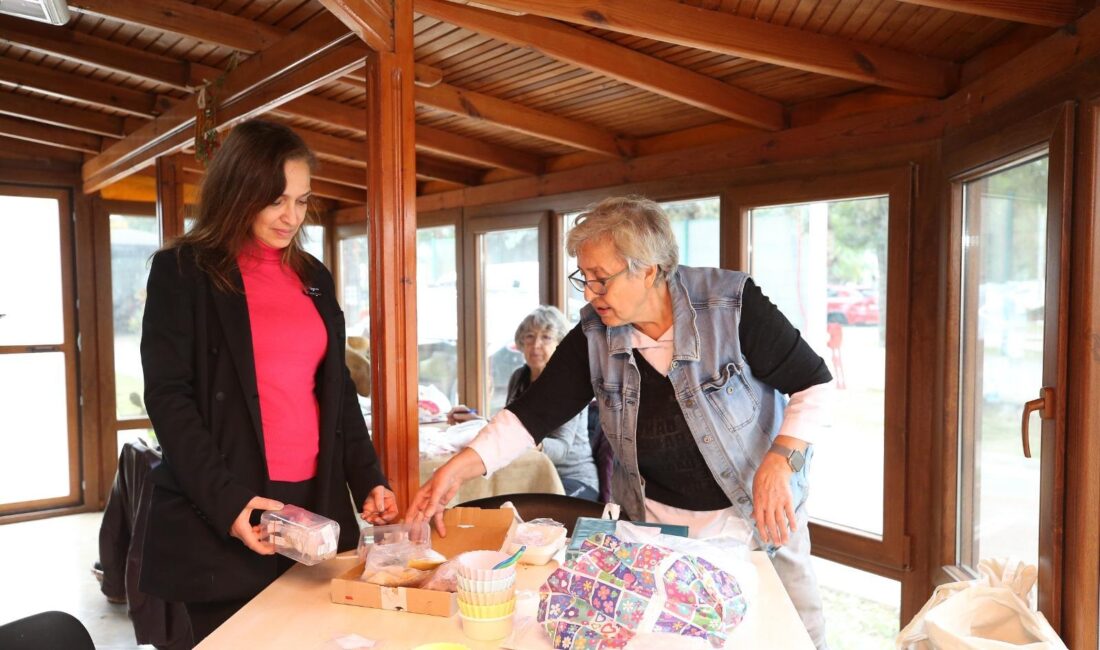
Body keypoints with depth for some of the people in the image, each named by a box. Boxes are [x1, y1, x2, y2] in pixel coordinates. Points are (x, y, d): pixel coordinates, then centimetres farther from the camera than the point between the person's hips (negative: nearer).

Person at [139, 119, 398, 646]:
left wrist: (367, 479, 2)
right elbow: (168, 396, -9)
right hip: (218, 520, -4)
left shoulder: (313, 277, 13)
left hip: (315, 505, 5)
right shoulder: (183, 271, -2)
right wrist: (224, 500, -19)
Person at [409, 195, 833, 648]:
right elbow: (536, 411, -11)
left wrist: (779, 462, -25)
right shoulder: (594, 335, -10)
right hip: (658, 521, 2)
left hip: (761, 513, -2)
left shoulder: (733, 306, -21)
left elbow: (813, 382, -13)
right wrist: (460, 467, -23)